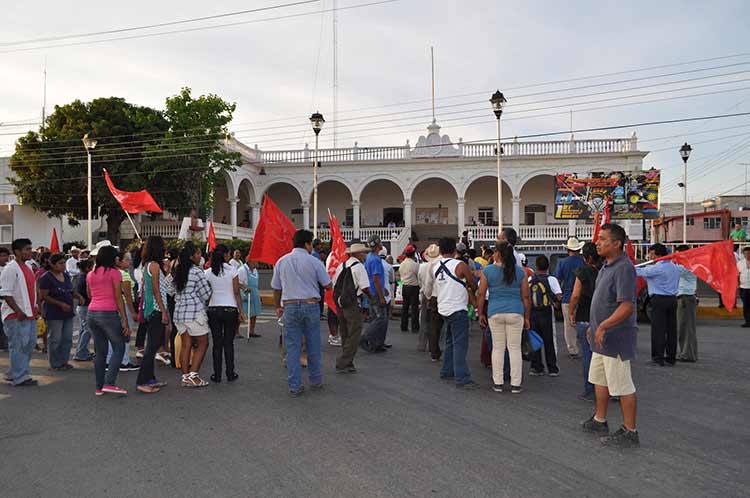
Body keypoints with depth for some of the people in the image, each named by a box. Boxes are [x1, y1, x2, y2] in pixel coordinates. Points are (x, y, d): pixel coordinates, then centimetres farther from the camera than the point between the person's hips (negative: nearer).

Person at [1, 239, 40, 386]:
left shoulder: (28, 267, 15)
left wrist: (35, 308, 15)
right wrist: (18, 311, -21)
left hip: (29, 314, 9)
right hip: (16, 315, -9)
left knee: (30, 343, 12)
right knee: (18, 346, -4)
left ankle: (13, 374, 24)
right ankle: (20, 377, 2)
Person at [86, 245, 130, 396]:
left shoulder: (90, 274, 13)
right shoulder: (114, 272, -6)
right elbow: (118, 298, -10)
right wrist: (125, 321, -9)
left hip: (92, 313, 7)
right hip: (108, 314, -7)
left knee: (100, 352, 12)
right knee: (119, 349, 1)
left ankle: (99, 387, 14)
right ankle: (109, 383, -9)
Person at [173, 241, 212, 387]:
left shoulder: (178, 271, 12)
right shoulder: (197, 272, -11)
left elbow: (173, 292, 18)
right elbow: (206, 294, -8)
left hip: (179, 311, 7)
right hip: (195, 312, -7)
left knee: (186, 345, 10)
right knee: (202, 343, 2)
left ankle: (185, 376, 11)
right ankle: (193, 375, -3)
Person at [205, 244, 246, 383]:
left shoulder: (208, 273, 1)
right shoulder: (232, 270, -6)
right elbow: (236, 293, -6)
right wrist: (241, 311, 0)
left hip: (213, 310, 2)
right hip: (230, 309, -2)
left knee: (217, 343, 8)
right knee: (229, 343, 6)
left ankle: (217, 375, 11)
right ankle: (230, 374, 11)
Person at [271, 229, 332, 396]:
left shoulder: (281, 262, 5)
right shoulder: (314, 262, -4)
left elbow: (276, 288, 10)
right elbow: (328, 285, 1)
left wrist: (278, 307, 23)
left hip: (290, 307, 2)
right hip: (310, 305, -2)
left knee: (292, 347, 5)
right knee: (313, 346, 11)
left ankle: (294, 386, 8)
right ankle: (315, 381, 23)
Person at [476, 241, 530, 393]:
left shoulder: (487, 270, -1)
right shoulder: (520, 271, 4)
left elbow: (481, 294, -2)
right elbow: (526, 297, 5)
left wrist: (481, 314, 8)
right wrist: (527, 318, 11)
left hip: (495, 313, 0)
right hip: (516, 312, 1)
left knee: (498, 347, 8)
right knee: (515, 348, 6)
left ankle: (498, 383, 14)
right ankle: (516, 384, 9)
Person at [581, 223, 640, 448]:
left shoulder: (623, 268, -21)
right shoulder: (607, 265, 11)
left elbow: (627, 307, -28)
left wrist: (604, 325, -30)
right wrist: (594, 326, 21)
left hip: (616, 337, -11)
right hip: (602, 336, 11)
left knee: (622, 386, 0)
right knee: (599, 379, 21)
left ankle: (630, 432, 12)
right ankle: (599, 421, 35)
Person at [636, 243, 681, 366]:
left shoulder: (656, 268, -13)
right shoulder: (675, 267, 11)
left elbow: (639, 272, -6)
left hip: (659, 300, -7)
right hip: (673, 299, 7)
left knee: (658, 329, -2)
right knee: (671, 329, 9)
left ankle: (659, 357, -1)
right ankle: (671, 357, 15)